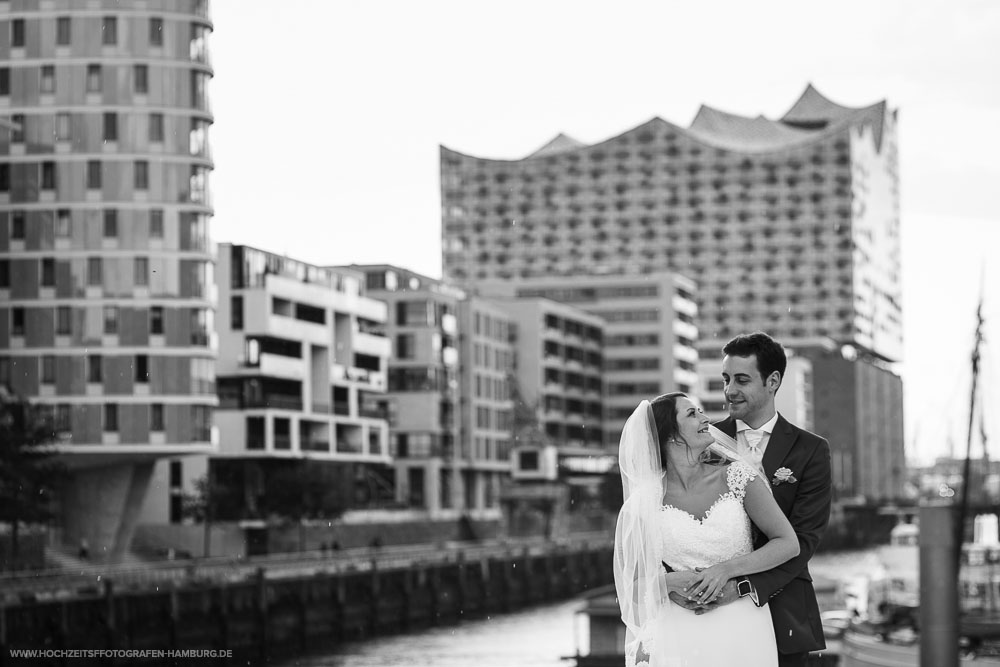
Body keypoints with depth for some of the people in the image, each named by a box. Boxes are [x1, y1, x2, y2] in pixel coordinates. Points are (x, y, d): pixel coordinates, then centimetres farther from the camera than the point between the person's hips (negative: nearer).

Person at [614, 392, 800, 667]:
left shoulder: (737, 477, -5)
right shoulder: (644, 505, -5)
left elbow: (789, 543, -5)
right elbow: (632, 583, 2)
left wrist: (727, 569, -15)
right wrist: (671, 582, -18)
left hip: (744, 633, 1)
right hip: (680, 636, -1)